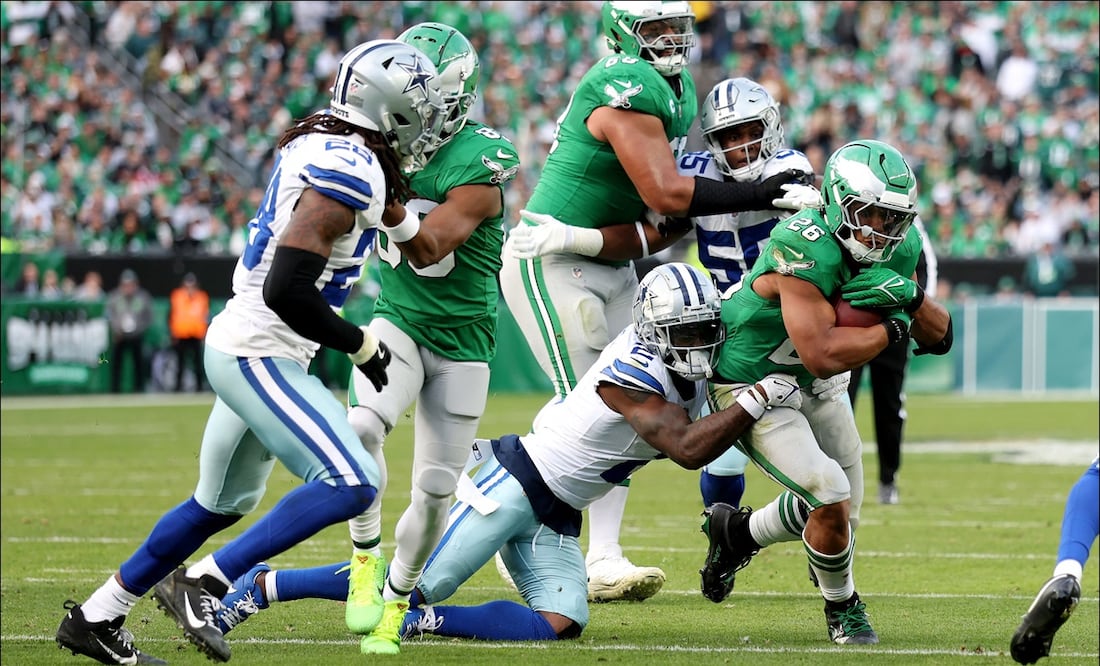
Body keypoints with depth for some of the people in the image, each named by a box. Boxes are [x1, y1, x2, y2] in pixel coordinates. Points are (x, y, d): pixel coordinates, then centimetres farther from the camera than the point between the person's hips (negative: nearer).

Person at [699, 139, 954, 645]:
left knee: (837, 507, 12)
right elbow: (823, 356, -39)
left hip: (814, 388, 8)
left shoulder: (900, 247, -10)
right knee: (831, 499, -17)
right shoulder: (804, 249, -35)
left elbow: (939, 337, -2)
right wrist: (893, 328, -27)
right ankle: (842, 606, 11)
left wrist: (911, 298, -23)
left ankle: (737, 532, 40)